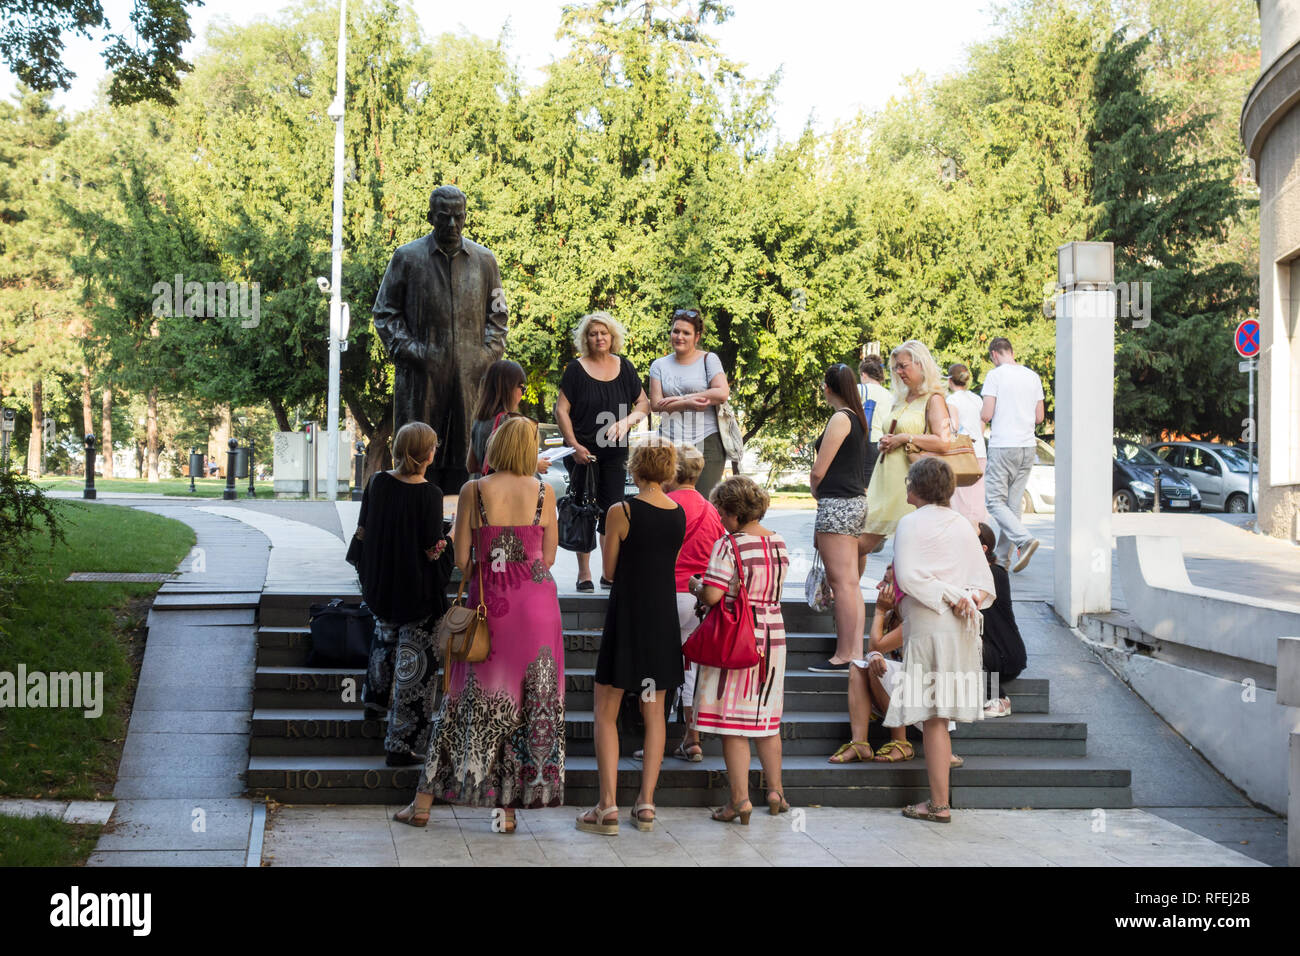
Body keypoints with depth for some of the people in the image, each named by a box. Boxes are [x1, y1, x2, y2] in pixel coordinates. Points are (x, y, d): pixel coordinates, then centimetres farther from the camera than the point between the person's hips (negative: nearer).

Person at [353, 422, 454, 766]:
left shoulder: (377, 482, -6)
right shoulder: (429, 494, -21)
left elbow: (361, 532, 3)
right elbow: (434, 550, -19)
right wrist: (449, 537, 0)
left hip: (379, 583, 6)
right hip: (418, 591, -6)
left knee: (385, 636, 33)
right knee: (414, 661, 2)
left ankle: (375, 699, 52)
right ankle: (403, 744, 4)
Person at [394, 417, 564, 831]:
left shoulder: (474, 490, -4)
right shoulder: (544, 492, -1)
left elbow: (462, 559, -2)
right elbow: (548, 557, 3)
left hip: (488, 603, 0)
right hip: (536, 600, 0)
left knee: (471, 698, 9)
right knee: (532, 700, 7)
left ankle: (423, 802, 14)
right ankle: (507, 807, 9)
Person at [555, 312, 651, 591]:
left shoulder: (624, 368, 7)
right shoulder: (576, 369, -3)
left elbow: (644, 403, 11)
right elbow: (561, 410, -5)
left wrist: (628, 421, -9)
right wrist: (574, 446, -13)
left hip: (615, 452, 3)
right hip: (584, 452, -3)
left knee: (612, 509, 5)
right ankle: (584, 573, 5)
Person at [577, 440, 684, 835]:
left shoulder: (620, 512, -12)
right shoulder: (680, 514, 2)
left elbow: (609, 571, -3)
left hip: (626, 617, -4)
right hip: (664, 618, 5)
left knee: (606, 713, 2)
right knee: (654, 713, 11)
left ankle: (608, 806, -4)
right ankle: (646, 803, 11)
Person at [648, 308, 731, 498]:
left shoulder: (709, 360, 6)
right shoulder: (659, 365, 13)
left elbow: (722, 393, -9)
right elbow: (655, 404, 3)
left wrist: (680, 398, -6)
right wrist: (688, 403, -12)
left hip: (706, 441, -2)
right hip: (670, 443, 2)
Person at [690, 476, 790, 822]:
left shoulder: (729, 546, -16)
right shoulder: (779, 544, 5)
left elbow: (712, 595, -21)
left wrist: (697, 585, -1)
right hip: (773, 636, 6)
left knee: (732, 722, 1)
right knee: (767, 718, 18)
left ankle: (740, 799, 0)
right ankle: (775, 791, 23)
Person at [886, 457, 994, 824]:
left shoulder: (911, 523, -5)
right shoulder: (963, 525, 15)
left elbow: (907, 577, -17)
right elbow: (985, 581, 12)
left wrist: (948, 597, -13)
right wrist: (968, 599, -6)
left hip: (927, 625, -7)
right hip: (961, 629, 7)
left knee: (933, 716, -4)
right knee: (941, 715, 12)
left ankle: (939, 804, -3)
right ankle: (937, 798, 16)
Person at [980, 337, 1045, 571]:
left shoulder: (995, 375, -7)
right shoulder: (1033, 376, 10)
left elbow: (987, 414, -13)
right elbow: (1039, 417, 12)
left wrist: (977, 416, 9)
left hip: (1003, 446, -6)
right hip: (1028, 446, 6)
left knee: (995, 501, -4)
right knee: (1013, 502, 9)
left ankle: (1024, 540, -24)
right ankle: (1002, 557, 11)